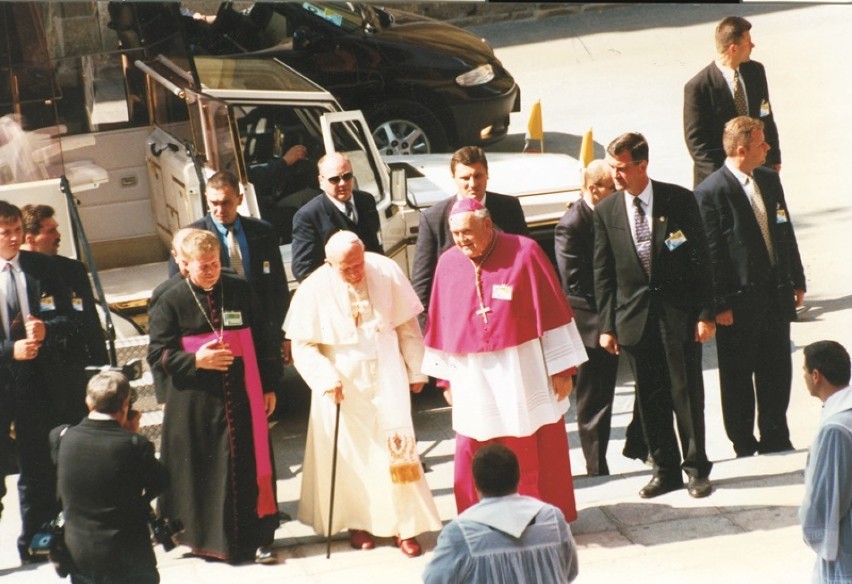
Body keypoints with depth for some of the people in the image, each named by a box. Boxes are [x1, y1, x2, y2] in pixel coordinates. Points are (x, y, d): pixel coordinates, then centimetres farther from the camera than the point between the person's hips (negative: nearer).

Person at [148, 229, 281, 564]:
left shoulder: (240, 292, 4)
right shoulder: (170, 303, -3)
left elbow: (262, 341, 9)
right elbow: (157, 354, -3)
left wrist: (269, 386, 7)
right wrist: (195, 360, -18)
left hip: (242, 398, 2)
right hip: (196, 403, -2)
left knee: (250, 467, 2)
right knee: (204, 471, 3)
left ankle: (257, 538, 11)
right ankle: (208, 538, 15)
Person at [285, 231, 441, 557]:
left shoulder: (387, 272, -9)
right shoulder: (314, 290, -12)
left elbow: (407, 326, 0)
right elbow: (302, 345, -8)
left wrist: (416, 371, 5)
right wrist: (326, 379, -20)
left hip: (386, 377, 1)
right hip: (342, 383, 0)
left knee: (398, 449, -2)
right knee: (351, 454, 8)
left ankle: (404, 525, 6)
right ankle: (358, 522, 23)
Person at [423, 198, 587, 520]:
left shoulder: (524, 252, -8)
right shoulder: (448, 263, 3)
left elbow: (552, 311, -7)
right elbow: (441, 323, 10)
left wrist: (562, 368, -8)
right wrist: (446, 377, 11)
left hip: (522, 373, -3)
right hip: (473, 378, 3)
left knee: (537, 451, 5)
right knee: (473, 455, 4)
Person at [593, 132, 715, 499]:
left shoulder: (679, 200, -5)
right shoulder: (605, 211, 1)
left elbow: (701, 259, -3)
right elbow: (603, 273, 5)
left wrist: (706, 313, -7)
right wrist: (607, 325, 2)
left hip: (679, 312, -2)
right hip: (634, 315, 2)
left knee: (687, 392, 1)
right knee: (650, 397, 6)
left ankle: (697, 468, 13)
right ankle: (665, 470, 17)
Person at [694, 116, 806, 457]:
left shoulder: (770, 180, 9)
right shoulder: (710, 193, -14)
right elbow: (710, 254, -13)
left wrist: (797, 282, 15)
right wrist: (720, 304, -14)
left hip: (776, 295, 6)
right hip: (739, 303, -6)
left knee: (777, 371, 12)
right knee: (738, 377, 5)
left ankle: (775, 440, 24)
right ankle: (744, 448, 16)